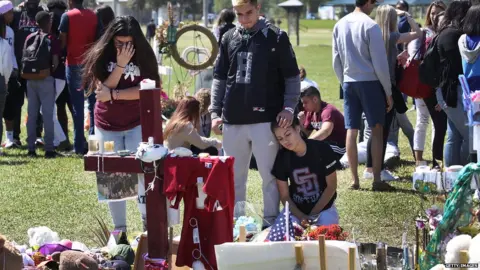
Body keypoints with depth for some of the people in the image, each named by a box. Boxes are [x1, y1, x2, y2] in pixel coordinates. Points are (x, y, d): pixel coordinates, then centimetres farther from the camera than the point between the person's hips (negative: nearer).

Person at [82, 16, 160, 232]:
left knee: (142, 173, -13)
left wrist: (113, 95, -18)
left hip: (137, 124, -1)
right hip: (107, 126, 1)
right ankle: (119, 230, 11)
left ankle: (149, 225, -11)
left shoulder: (144, 55, -6)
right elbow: (103, 90, -14)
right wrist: (120, 65, -22)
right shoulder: (101, 56, -5)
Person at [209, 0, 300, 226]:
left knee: (269, 175, 0)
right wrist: (215, 112, 7)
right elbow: (219, 78, 14)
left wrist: (289, 107, -10)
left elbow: (292, 77, 1)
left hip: (266, 119, -4)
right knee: (234, 177, 12)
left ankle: (271, 222, 9)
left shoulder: (276, 37, -2)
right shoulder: (229, 39, 9)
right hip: (233, 121, 4)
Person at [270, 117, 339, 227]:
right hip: (295, 208, 2)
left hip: (323, 207, -2)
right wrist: (301, 217, -19)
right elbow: (284, 195, -3)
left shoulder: (322, 149, -16)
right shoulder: (282, 157, -8)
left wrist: (313, 214, -13)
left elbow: (331, 186, -8)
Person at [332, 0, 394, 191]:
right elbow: (380, 62, -9)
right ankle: (377, 180, -2)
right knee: (377, 130, 1)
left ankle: (355, 180, 7)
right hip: (370, 82, -5)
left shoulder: (340, 25, 7)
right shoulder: (370, 26, -10)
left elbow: (336, 62, 12)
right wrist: (388, 91, -2)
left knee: (351, 131, 5)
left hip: (348, 82, 5)